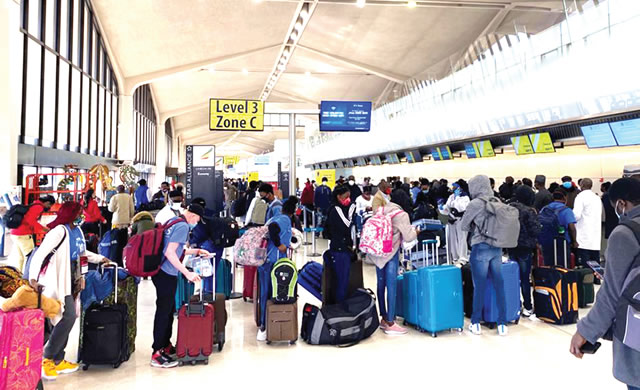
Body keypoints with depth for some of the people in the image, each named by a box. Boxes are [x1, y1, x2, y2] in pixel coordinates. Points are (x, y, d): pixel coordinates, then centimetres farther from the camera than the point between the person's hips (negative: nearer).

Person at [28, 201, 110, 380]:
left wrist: (100, 258, 27)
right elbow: (40, 253, -24)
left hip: (71, 280, 8)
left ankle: (58, 361, 19)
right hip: (58, 281, -8)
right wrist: (33, 277, -35)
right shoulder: (59, 231, -17)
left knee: (65, 320, 10)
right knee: (69, 317, -16)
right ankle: (46, 359, -3)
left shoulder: (78, 231, 9)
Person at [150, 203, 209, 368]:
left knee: (169, 310, 18)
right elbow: (170, 252, -22)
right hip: (167, 274, -10)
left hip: (162, 272, 10)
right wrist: (187, 273, -22)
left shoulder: (173, 221, 14)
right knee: (164, 311, -4)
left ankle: (166, 345, 30)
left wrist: (196, 251, 26)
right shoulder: (182, 226, -15)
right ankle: (157, 355, 2)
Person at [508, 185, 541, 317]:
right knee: (525, 278, 3)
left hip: (511, 246, 5)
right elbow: (535, 231, -15)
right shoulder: (529, 211, -16)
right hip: (525, 247, -5)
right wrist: (537, 221, 0)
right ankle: (527, 307, 10)